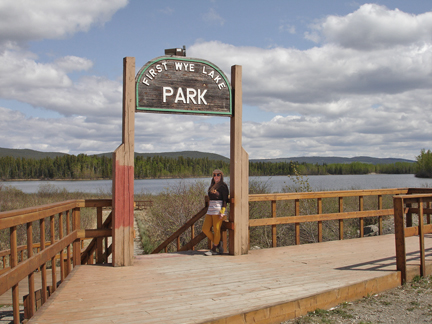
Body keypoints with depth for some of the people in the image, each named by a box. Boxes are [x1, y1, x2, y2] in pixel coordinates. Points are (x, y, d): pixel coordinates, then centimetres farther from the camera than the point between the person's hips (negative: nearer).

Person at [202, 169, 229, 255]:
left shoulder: (223, 186, -5)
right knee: (205, 229, 3)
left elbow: (225, 200, -10)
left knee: (216, 230, -4)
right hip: (210, 210, 8)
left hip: (218, 210, -8)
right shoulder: (212, 186, 19)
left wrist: (222, 212, -18)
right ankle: (219, 244, 17)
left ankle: (214, 249, 8)